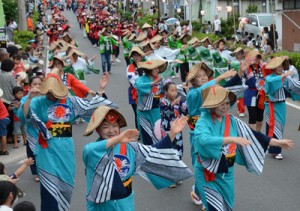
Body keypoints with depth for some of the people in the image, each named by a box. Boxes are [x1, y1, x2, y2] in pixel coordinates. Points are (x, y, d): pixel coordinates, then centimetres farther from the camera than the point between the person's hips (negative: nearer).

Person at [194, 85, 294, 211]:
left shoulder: (232, 121, -1)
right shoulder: (203, 122, -18)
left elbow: (252, 135, 5)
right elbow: (204, 139, -37)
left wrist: (278, 143, 4)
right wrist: (231, 139, -43)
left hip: (227, 172, 6)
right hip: (207, 174, -6)